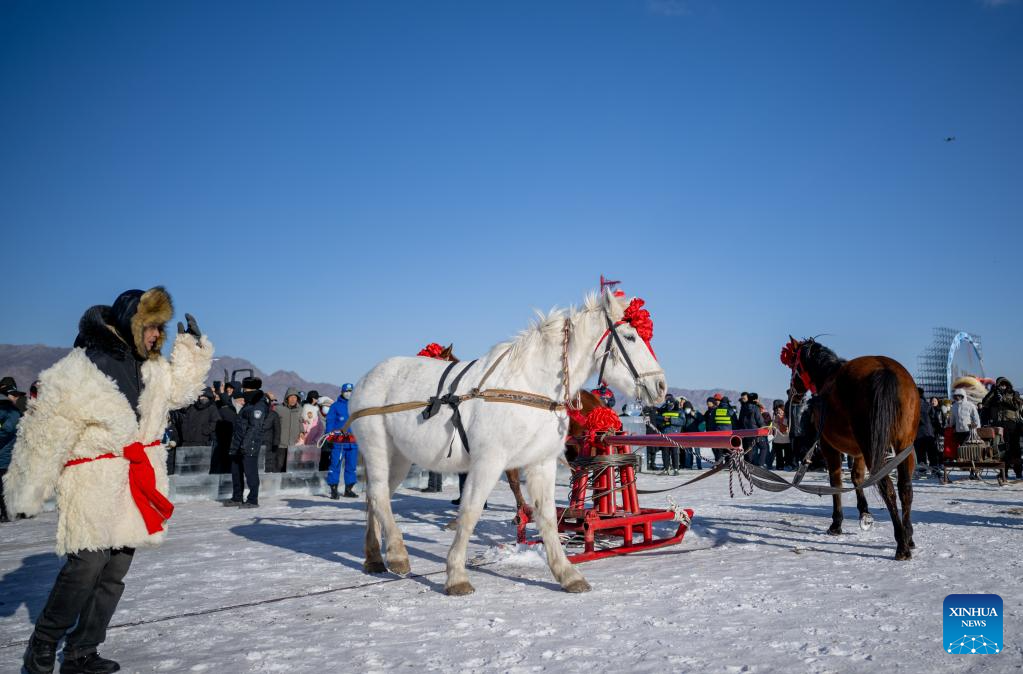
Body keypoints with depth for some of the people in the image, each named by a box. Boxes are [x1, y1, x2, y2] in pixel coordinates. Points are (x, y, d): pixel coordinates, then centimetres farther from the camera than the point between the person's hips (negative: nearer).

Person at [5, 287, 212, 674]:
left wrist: (192, 346, 13)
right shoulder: (78, 371, -13)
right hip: (94, 485, -7)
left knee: (114, 572, 8)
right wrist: (28, 493, -8)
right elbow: (46, 433, -11)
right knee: (87, 565, -12)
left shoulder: (150, 369, 9)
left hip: (136, 485, 7)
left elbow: (179, 389, 26)